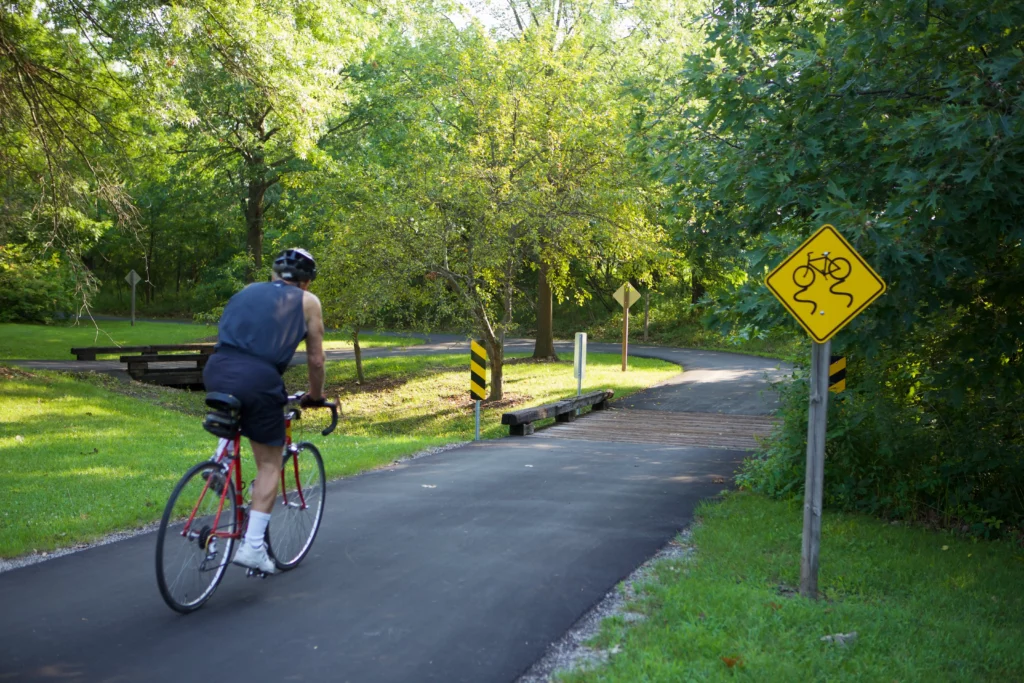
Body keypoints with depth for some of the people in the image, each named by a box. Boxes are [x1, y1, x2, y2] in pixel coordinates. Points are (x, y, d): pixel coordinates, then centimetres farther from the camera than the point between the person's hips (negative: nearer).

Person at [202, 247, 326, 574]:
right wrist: (316, 395, 32)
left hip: (216, 372, 4)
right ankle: (253, 546, 5)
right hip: (257, 379, -4)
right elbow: (315, 359, 15)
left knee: (235, 411, 39)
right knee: (270, 464, 10)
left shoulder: (249, 291, 26)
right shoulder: (308, 301, 15)